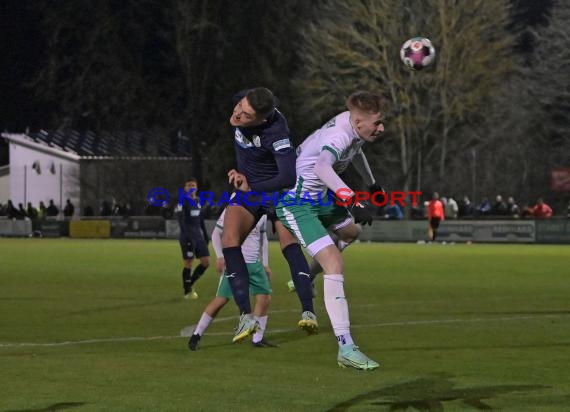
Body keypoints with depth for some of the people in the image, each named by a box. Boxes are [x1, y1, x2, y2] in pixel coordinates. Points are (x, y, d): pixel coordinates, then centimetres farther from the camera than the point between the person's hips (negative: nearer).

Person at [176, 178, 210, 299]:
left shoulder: (198, 201, 14)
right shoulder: (183, 202, -8)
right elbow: (181, 220, -15)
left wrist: (205, 235, 19)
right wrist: (186, 237, -23)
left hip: (198, 236, 7)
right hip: (188, 236, -7)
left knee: (206, 261, 2)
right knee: (188, 263, -4)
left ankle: (190, 284, 18)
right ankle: (187, 291, 6)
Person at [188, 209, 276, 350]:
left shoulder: (262, 213, 9)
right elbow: (216, 233, -3)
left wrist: (265, 264, 18)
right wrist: (220, 256, -15)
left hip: (255, 264, 5)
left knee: (265, 298, -3)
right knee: (221, 299, -7)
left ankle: (258, 339, 9)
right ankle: (196, 335, 6)